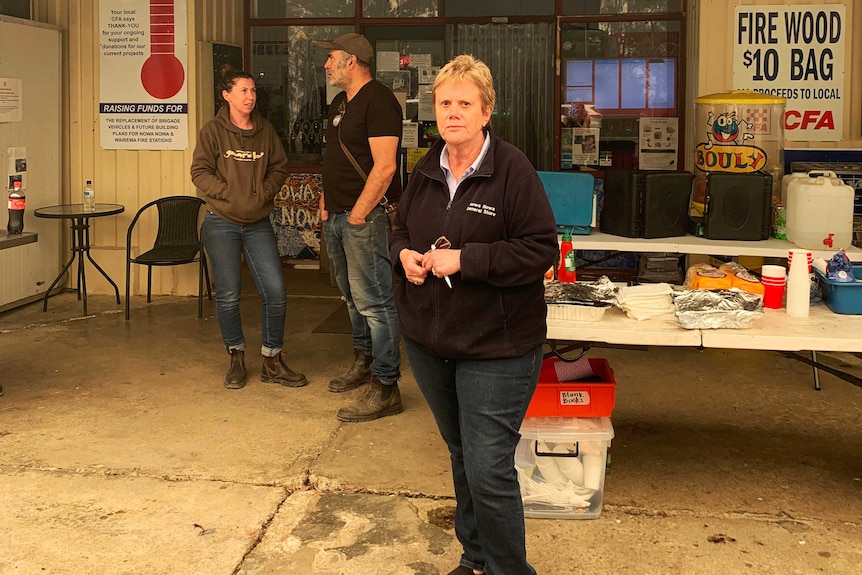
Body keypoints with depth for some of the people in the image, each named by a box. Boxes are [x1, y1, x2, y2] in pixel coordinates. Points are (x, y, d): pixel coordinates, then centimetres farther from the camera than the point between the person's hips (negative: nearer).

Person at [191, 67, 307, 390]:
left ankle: (272, 363, 11)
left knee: (275, 291, -4)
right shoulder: (213, 130, -3)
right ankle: (237, 360, 21)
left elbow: (279, 167, 11)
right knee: (228, 296, 2)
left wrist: (265, 192, -5)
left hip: (258, 223, 3)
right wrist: (230, 194, -16)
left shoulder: (265, 130, 7)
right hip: (221, 223, -3)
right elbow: (200, 171, -7)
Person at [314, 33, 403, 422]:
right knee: (353, 297, 18)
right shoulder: (340, 103, 17)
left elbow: (384, 166, -20)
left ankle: (386, 388, -4)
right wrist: (325, 202, 15)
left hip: (363, 217, -10)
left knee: (373, 301, -8)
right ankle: (364, 362, 33)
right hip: (336, 216, 10)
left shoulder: (378, 101, -13)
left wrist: (357, 214, -19)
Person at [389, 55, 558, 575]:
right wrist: (404, 253, -4)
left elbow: (541, 250, -18)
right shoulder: (427, 171, 7)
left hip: (495, 348, -7)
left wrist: (464, 259, -23)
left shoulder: (513, 170, -14)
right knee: (461, 457, 20)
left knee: (488, 470, -6)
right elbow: (402, 229, 20)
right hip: (430, 339, 7)